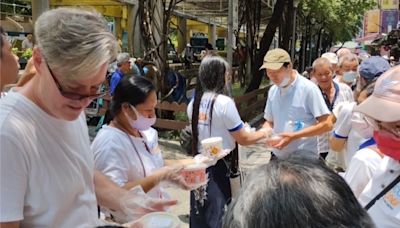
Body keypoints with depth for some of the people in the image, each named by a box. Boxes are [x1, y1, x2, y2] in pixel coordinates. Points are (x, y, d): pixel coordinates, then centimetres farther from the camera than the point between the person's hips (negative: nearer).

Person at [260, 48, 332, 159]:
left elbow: (326, 125, -14)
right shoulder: (272, 91, 6)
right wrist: (264, 131, -8)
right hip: (278, 157, 6)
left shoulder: (308, 88, -12)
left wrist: (293, 136, -22)